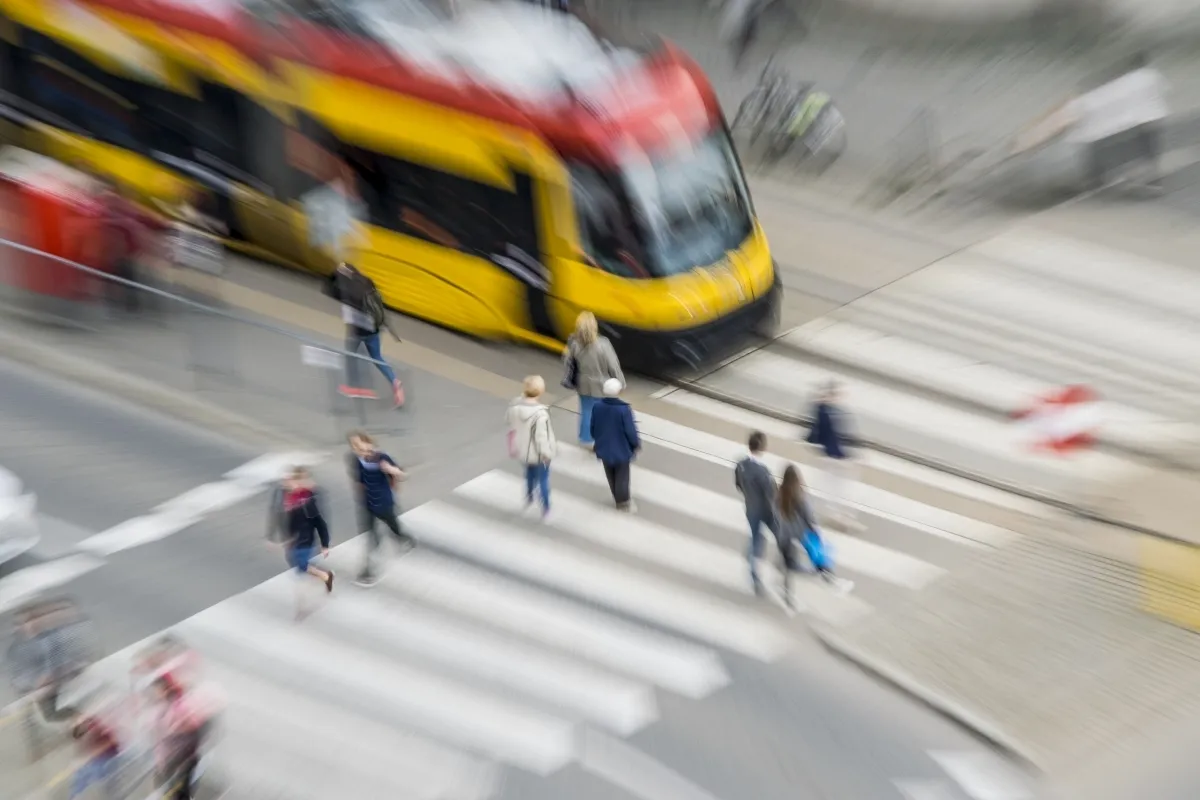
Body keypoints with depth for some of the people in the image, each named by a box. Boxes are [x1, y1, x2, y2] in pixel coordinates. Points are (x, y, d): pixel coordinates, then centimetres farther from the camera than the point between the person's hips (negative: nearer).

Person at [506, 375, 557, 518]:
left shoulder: (514, 405, -16)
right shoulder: (540, 413, -34)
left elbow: (512, 428, -1)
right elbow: (541, 437, -26)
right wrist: (546, 453, -11)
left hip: (522, 449, 5)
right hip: (537, 453, -5)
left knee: (530, 473, 33)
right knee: (543, 478, 19)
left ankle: (529, 498, 53)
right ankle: (545, 507, 36)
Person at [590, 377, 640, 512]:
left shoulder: (597, 407, -13)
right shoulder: (624, 409, -27)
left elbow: (593, 428, -1)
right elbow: (630, 431, -19)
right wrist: (637, 443, 0)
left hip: (604, 448, 4)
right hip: (621, 450, -4)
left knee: (611, 476, 23)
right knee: (622, 477, 15)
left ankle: (618, 499, 41)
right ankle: (623, 502, 30)